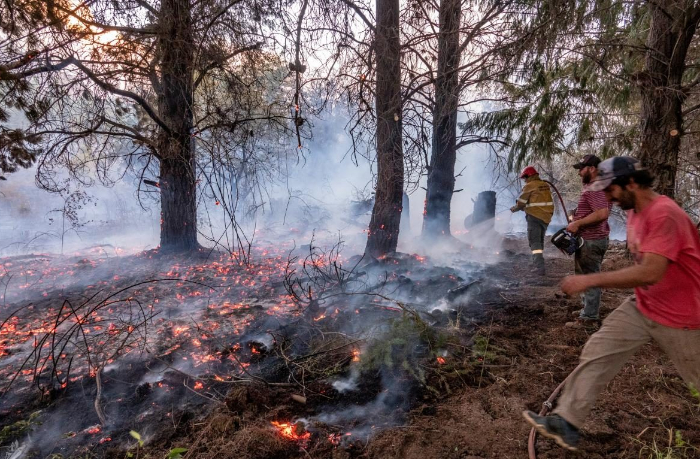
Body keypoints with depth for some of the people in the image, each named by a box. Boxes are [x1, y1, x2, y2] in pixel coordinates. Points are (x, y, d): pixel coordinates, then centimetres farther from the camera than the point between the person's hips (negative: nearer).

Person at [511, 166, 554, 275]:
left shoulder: (529, 186, -10)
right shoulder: (545, 185, 12)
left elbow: (521, 202, -4)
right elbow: (540, 201, 15)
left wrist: (515, 208, 16)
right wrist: (526, 207, 19)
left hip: (534, 216, -7)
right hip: (546, 216, 7)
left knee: (535, 242, -6)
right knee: (540, 240, 20)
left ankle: (540, 267, -15)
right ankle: (538, 262, 29)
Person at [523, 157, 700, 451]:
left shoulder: (664, 214, -27)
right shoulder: (635, 212, 3)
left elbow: (650, 272, -35)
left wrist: (590, 280, -35)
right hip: (642, 306, 8)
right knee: (597, 352, -2)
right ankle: (566, 423, 2)